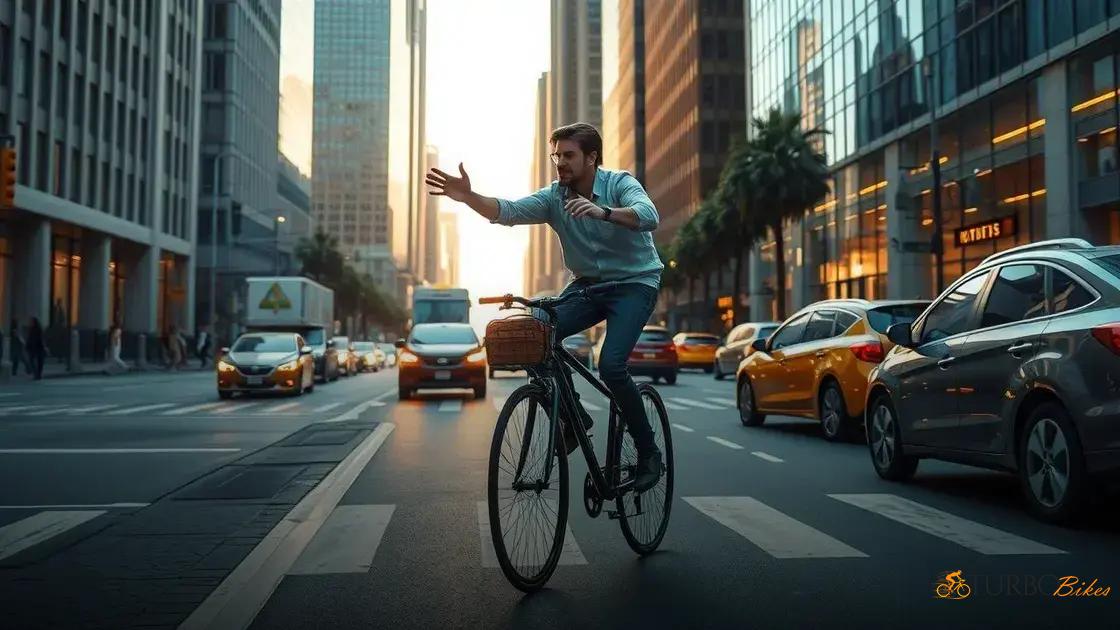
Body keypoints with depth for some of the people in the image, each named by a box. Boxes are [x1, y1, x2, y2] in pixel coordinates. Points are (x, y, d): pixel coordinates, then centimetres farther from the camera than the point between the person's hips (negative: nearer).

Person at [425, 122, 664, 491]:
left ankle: (649, 453, -5)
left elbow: (649, 216, -34)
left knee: (611, 364, -24)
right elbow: (508, 212, -18)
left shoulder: (620, 184, -14)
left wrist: (603, 212, -51)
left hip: (635, 283, -5)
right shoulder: (554, 196, -4)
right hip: (588, 284, 5)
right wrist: (467, 197, -36)